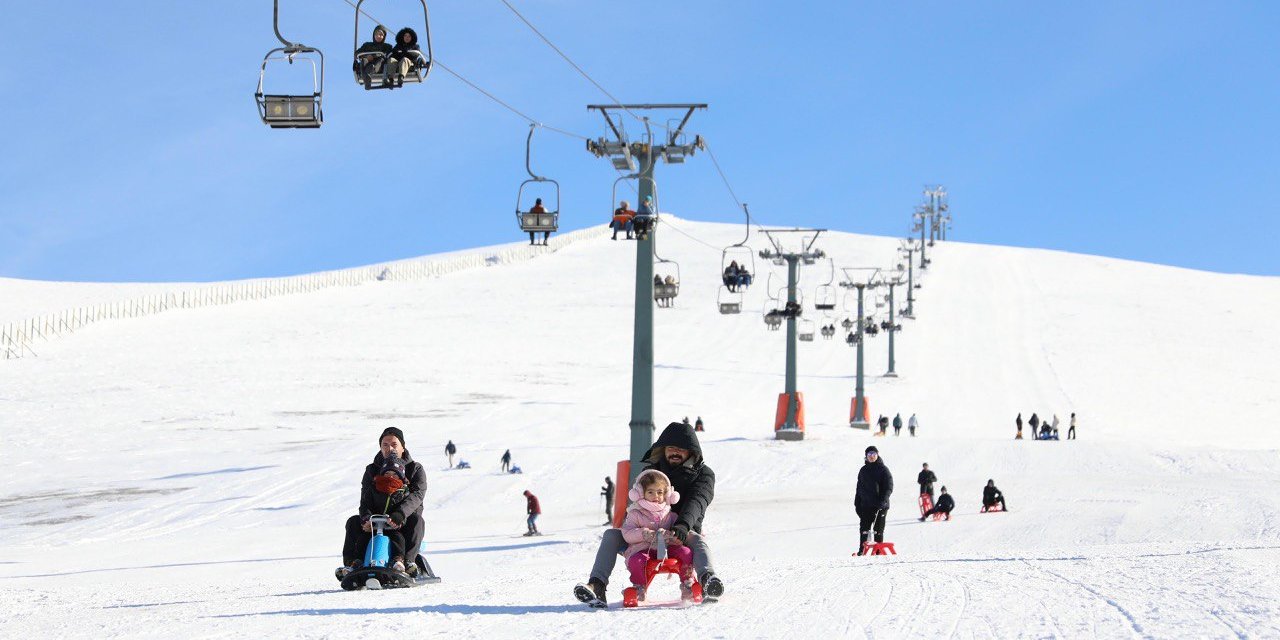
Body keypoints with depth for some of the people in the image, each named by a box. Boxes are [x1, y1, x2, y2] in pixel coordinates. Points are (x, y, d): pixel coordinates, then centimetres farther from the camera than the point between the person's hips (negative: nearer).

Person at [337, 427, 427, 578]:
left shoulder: (415, 469, 3)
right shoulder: (372, 471, 10)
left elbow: (417, 495, -16)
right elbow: (365, 501, -1)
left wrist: (399, 515, -37)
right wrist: (366, 518, -26)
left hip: (403, 523, -2)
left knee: (416, 520, -33)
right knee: (354, 522, -20)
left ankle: (407, 560, -43)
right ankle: (351, 562, -29)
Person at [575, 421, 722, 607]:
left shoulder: (703, 473, 2)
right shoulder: (650, 470, 12)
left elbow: (696, 502, -17)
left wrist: (683, 525, -40)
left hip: (683, 536, -3)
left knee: (698, 541, -37)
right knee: (611, 535, -18)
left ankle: (707, 579, -67)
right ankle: (596, 587, -36)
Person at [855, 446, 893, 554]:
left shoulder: (883, 469, -1)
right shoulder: (863, 470, 13)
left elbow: (889, 487, -7)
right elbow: (859, 488, 18)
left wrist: (883, 501, -20)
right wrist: (857, 503, 12)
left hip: (880, 505, -4)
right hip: (866, 505, 4)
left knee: (878, 529, 0)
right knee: (864, 528, 0)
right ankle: (862, 551, 3)